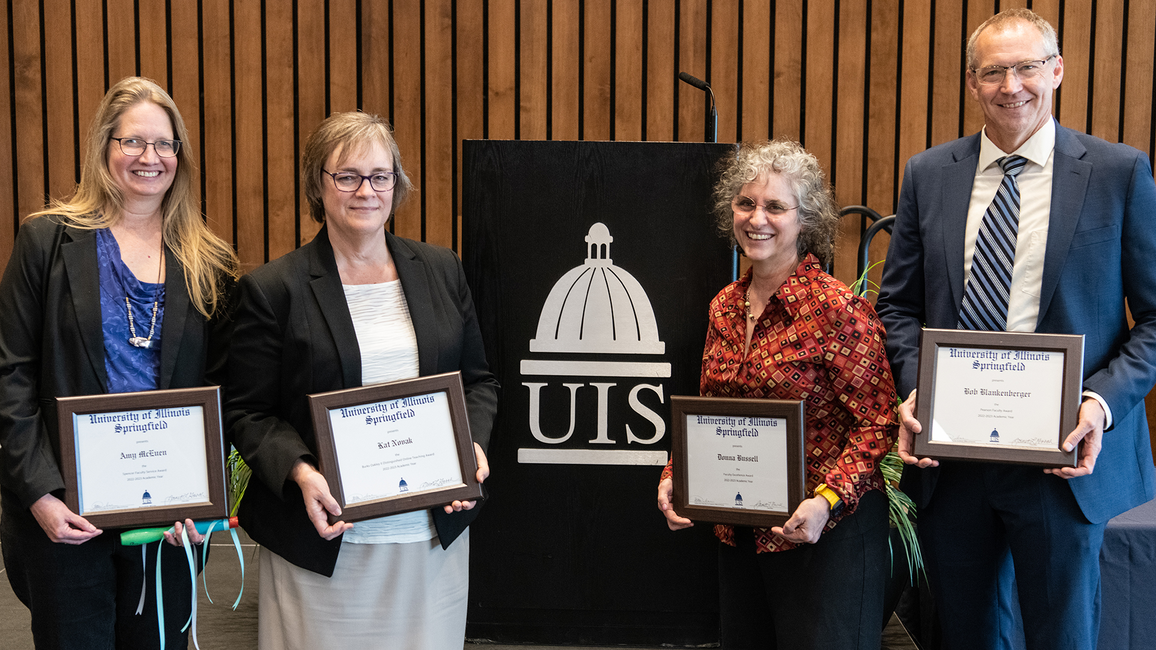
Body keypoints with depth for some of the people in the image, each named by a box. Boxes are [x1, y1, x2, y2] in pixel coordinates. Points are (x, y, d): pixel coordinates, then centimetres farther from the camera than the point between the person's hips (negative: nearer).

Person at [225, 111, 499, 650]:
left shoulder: (441, 272, 7)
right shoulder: (272, 290, -3)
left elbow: (478, 380, 13)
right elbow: (247, 413, -3)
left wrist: (474, 445, -5)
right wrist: (300, 472, -20)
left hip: (434, 535, 3)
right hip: (324, 541, -3)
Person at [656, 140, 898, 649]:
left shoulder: (837, 309, -14)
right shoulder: (724, 307, 6)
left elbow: (876, 422, -14)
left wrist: (827, 501, -26)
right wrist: (675, 475, -1)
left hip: (825, 532, -6)